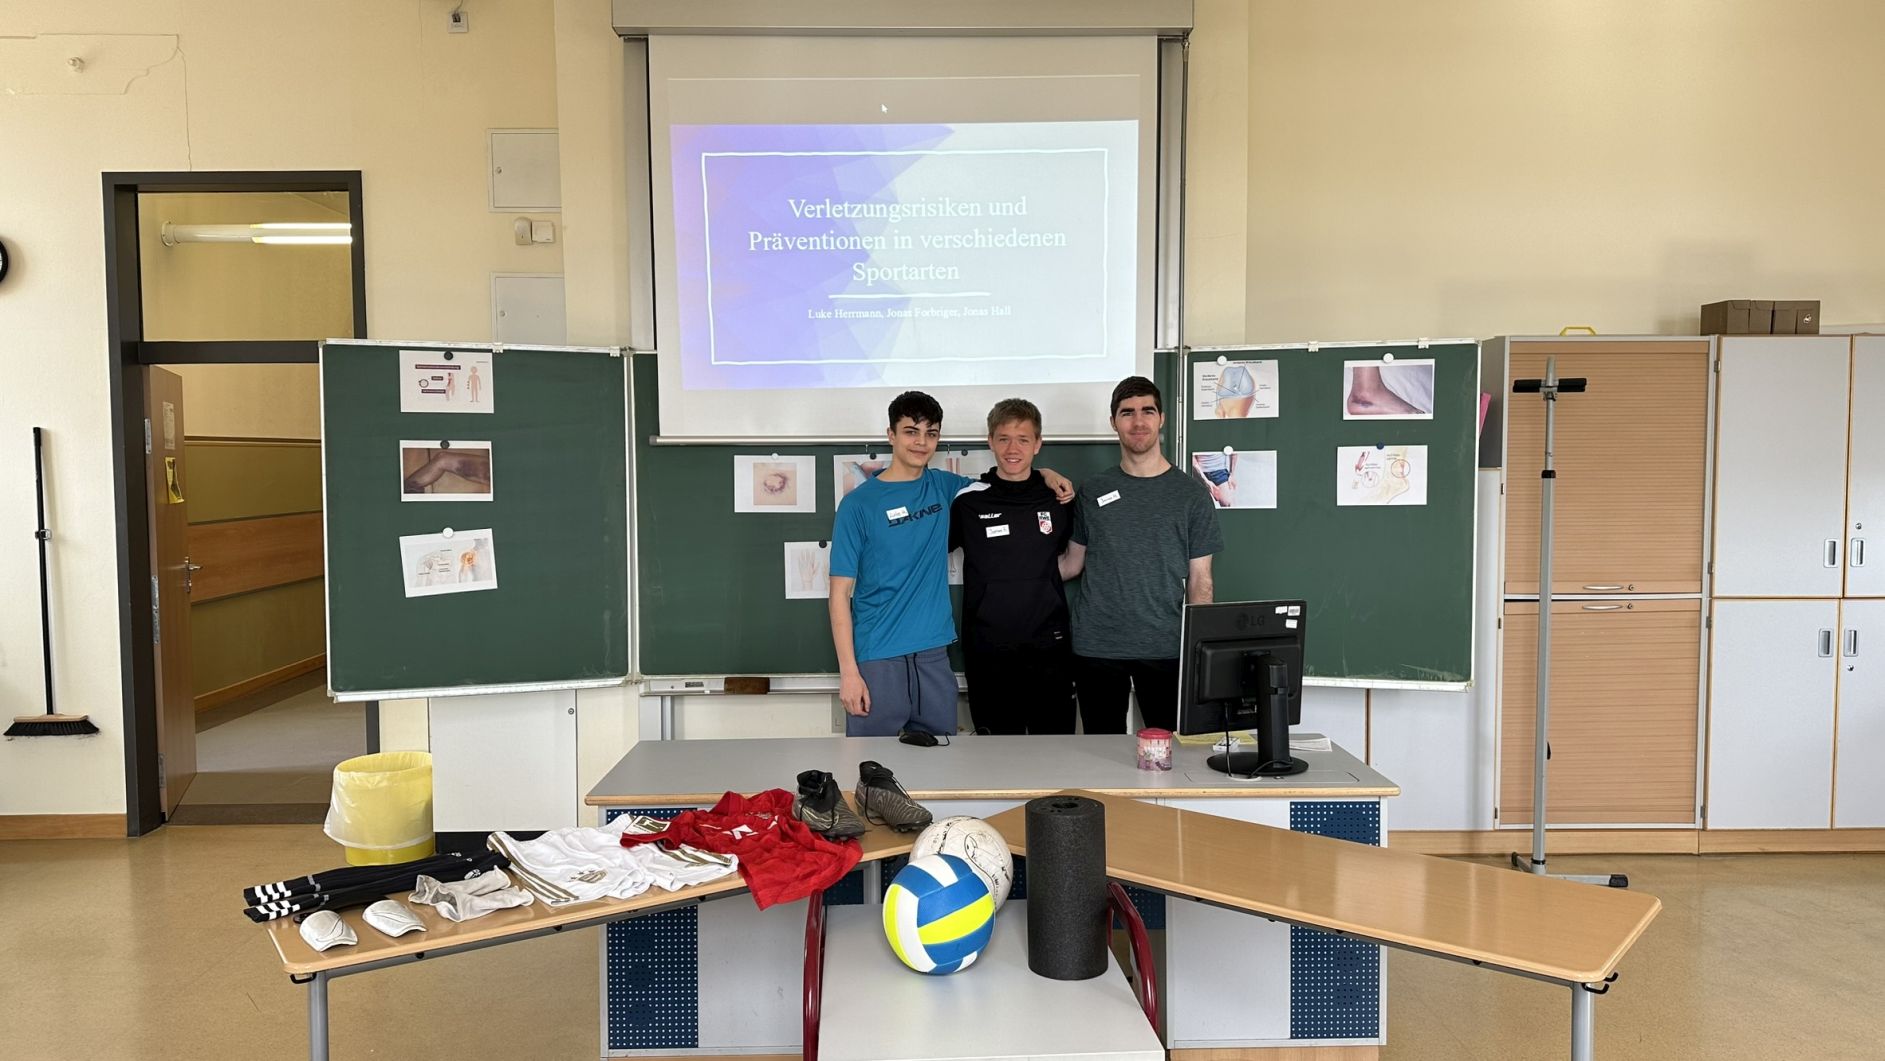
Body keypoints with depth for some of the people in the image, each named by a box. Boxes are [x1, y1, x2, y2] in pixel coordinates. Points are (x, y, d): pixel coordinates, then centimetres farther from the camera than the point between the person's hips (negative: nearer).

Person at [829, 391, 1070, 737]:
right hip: (877, 659, -4)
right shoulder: (858, 504, -5)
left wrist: (1044, 474, 9)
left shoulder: (942, 486, 8)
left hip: (934, 655, 4)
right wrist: (848, 671, -11)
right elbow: (841, 592, -5)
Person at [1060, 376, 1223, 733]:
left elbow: (1199, 581, 3)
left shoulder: (1191, 494, 2)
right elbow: (1073, 563, 12)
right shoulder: (1092, 492, 7)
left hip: (1166, 650, -1)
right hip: (1096, 649, 1)